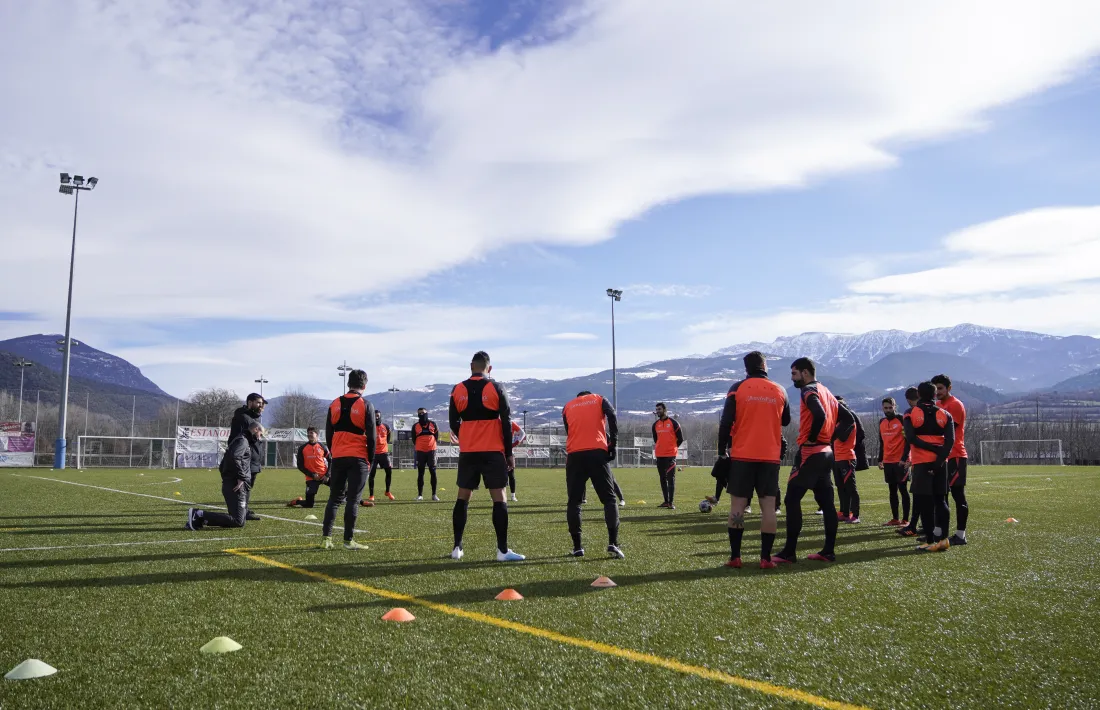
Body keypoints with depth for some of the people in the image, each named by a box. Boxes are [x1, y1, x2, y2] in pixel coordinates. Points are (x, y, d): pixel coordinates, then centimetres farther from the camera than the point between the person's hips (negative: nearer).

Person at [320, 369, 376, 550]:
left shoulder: (335, 404, 9)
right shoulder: (366, 405, -5)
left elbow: (328, 434, 11)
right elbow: (372, 436, -7)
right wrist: (370, 459, 3)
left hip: (338, 458, 4)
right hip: (358, 458, -4)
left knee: (335, 498, 12)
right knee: (353, 499, -1)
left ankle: (326, 538, 8)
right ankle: (348, 540, 0)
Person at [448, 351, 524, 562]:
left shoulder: (458, 390, 3)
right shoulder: (495, 388, -5)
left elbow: (453, 423, 8)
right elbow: (506, 422, -5)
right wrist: (509, 453, 1)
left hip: (467, 452, 3)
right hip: (493, 452, -3)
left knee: (462, 498, 12)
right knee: (499, 498, -1)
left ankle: (457, 548, 14)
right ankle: (503, 550, -3)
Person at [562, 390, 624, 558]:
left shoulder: (567, 406, 23)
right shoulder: (599, 399, 18)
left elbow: (569, 431, 20)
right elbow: (612, 417, 0)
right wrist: (612, 445, -2)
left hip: (574, 455, 1)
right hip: (598, 452, -1)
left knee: (574, 501, 11)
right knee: (609, 499, 6)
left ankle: (577, 546, 6)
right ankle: (613, 543, -9)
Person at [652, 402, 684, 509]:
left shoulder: (673, 423, -3)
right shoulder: (655, 424, 11)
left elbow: (680, 438, 1)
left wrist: (673, 447, 8)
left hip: (670, 455, -5)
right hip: (659, 455, 5)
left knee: (671, 478, -7)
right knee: (663, 478, 8)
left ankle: (670, 502, -8)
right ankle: (666, 501, 14)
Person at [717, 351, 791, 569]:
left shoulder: (738, 388, -1)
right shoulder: (779, 390, 5)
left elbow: (726, 422, -4)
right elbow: (786, 421, 18)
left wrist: (722, 450, 5)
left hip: (742, 455, -1)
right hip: (771, 457, 1)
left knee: (737, 506, 4)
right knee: (768, 506, 3)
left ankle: (735, 557, 2)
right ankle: (766, 558, 0)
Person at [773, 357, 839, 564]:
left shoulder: (809, 391, -10)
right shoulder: (826, 392, 18)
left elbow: (820, 415, -27)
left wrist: (811, 439, -16)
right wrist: (829, 440, 15)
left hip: (810, 453, -9)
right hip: (827, 452, 9)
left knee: (792, 500, -6)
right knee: (826, 502, 9)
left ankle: (788, 553, -7)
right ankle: (829, 551, 12)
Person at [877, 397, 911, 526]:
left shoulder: (902, 420, -7)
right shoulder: (881, 422, 12)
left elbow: (908, 440, -11)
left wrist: (904, 458, -17)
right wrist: (880, 459, 16)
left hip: (901, 461, -6)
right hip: (887, 461, 6)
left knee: (902, 489, -4)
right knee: (892, 490, 9)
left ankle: (905, 519, -1)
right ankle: (895, 519, 15)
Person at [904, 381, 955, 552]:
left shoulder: (911, 414, 1)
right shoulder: (945, 415, 7)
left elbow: (911, 438, -12)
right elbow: (950, 440, -6)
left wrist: (932, 448, -9)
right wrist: (940, 458, -10)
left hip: (921, 463, -3)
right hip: (940, 463, 3)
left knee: (925, 502, -1)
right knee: (940, 500, 12)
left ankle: (931, 541, -2)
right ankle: (943, 538, 7)